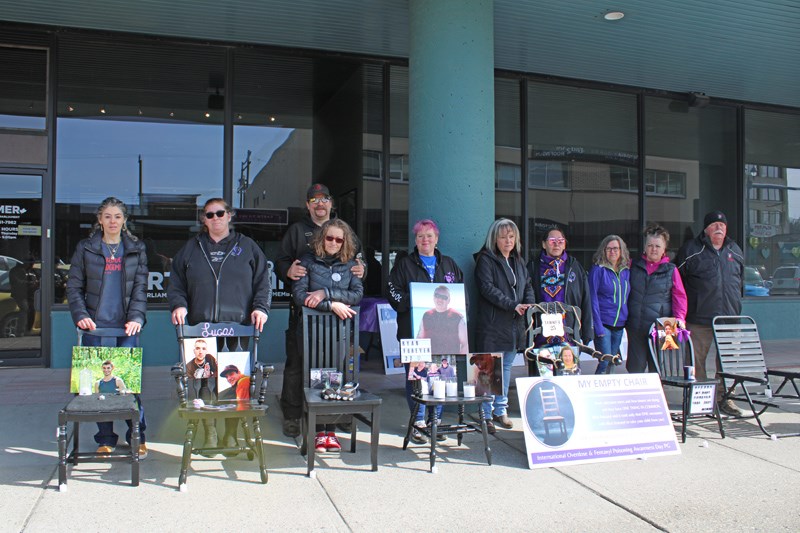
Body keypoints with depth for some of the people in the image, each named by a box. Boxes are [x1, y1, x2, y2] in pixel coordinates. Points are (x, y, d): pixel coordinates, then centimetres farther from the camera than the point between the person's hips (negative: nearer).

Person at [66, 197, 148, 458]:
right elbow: (74, 287, 7)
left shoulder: (136, 249, 10)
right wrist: (81, 315, -8)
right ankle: (105, 439, 13)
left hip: (126, 326, -1)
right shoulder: (86, 248, 9)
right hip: (95, 326, 1)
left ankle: (138, 436, 7)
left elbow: (140, 287, 4)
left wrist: (136, 317, -9)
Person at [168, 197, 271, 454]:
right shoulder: (190, 249, 16)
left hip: (238, 327, -1)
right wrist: (178, 305, -2)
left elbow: (263, 282, 10)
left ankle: (231, 434, 12)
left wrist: (261, 307, -4)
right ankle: (210, 434, 13)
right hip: (201, 326, 1)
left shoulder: (247, 247, 13)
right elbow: (176, 284, 16)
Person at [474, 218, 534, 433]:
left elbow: (527, 286, 15)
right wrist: (513, 305, -21)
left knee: (506, 367, 13)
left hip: (514, 324, 7)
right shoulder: (485, 260, -4)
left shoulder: (519, 261, 17)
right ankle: (487, 414, 4)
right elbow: (487, 288, -14)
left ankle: (500, 410, 23)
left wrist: (529, 304, -7)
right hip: (492, 324, -6)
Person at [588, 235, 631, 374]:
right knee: (605, 363, -11)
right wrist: (598, 326, -16)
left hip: (619, 325, 6)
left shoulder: (626, 271, 11)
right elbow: (593, 299, -9)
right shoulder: (598, 270, -6)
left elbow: (627, 298, 17)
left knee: (612, 363, 10)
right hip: (603, 324, -5)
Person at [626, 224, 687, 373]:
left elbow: (679, 296, 4)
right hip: (635, 326, 1)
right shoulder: (633, 266, 10)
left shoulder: (671, 270, 7)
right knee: (635, 367, 0)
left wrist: (679, 318, -10)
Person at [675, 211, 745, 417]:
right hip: (699, 317, -4)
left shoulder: (735, 251, 14)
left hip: (729, 316, 4)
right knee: (697, 361, 0)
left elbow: (740, 280, 26)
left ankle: (724, 398, 17)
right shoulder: (691, 250, 0)